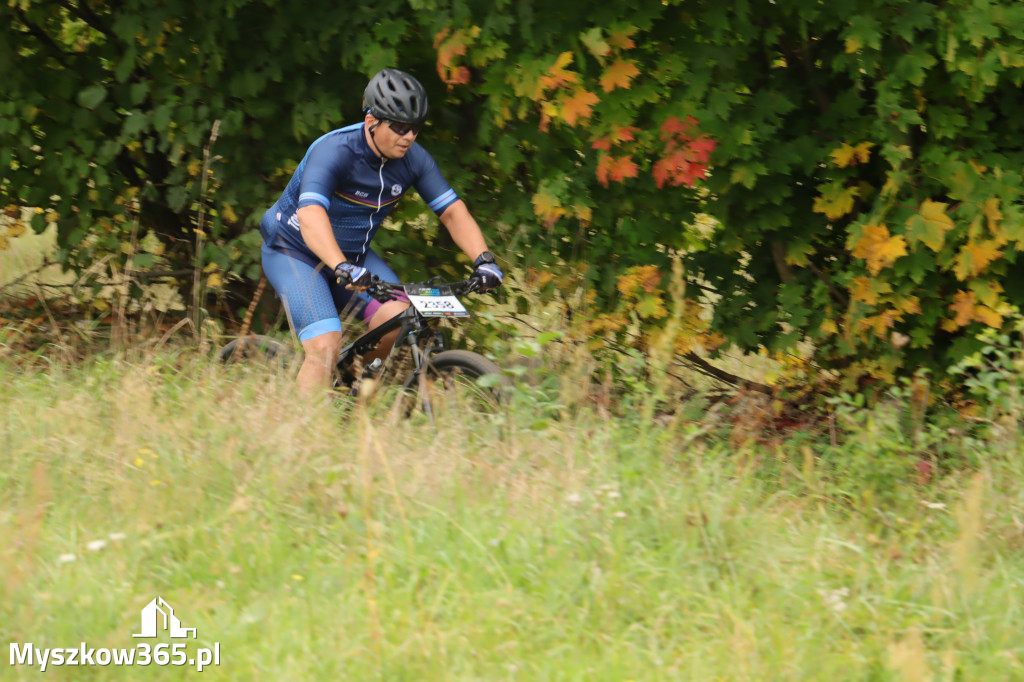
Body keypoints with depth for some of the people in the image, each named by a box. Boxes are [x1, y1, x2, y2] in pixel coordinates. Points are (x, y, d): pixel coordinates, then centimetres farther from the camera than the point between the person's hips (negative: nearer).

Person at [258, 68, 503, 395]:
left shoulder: (413, 159, -11)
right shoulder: (334, 151, -30)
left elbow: (453, 211, -7)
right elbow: (310, 216, -44)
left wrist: (483, 259, -24)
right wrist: (343, 269, -59)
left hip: (353, 253, 5)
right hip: (295, 251, -5)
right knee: (326, 345, -24)